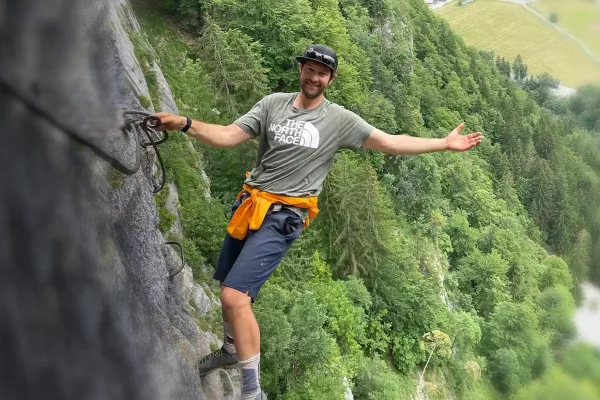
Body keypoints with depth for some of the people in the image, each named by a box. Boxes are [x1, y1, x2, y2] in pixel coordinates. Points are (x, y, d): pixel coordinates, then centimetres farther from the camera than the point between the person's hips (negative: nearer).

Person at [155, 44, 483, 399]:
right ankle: (231, 351, 48)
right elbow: (228, 136, -1)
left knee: (235, 297, -16)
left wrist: (445, 144, -7)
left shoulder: (340, 120, -1)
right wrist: (184, 124, -16)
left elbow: (391, 143, -3)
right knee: (230, 288, 18)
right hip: (248, 206, 5)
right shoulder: (273, 103, 6)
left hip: (283, 218, -5)